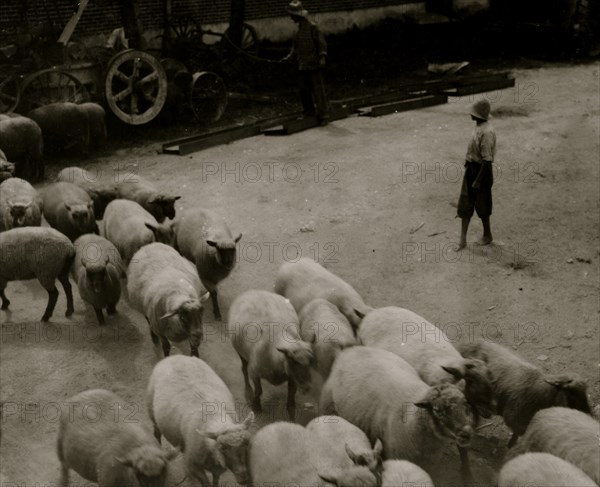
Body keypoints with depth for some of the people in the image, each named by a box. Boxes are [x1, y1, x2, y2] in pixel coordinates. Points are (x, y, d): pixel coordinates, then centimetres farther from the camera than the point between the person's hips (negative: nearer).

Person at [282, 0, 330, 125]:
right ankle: (309, 112, 23)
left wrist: (322, 56, -23)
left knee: (318, 90, -5)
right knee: (304, 90, 11)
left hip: (314, 65, -8)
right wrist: (290, 57, 15)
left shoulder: (312, 27, -11)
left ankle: (323, 115, 0)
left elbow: (321, 43, -13)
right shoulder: (300, 28, 13)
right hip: (302, 66, 8)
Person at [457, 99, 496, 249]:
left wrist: (478, 180, -22)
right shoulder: (477, 126, 4)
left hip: (481, 170, -9)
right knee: (465, 203, 7)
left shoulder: (486, 132, -25)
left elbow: (487, 160, -24)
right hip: (471, 168, 9)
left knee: (481, 205, 8)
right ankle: (462, 240, 11)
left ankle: (487, 235, 29)